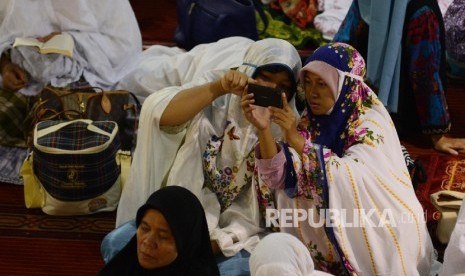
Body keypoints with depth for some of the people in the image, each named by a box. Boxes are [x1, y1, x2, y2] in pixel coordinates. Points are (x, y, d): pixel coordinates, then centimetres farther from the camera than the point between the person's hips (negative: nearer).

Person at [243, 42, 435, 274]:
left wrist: (297, 140, -37)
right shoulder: (313, 121, -3)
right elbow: (281, 177, -12)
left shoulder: (372, 124, -18)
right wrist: (264, 130, -26)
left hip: (377, 239, -4)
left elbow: (352, 181, -33)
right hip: (332, 240, 4)